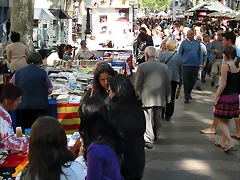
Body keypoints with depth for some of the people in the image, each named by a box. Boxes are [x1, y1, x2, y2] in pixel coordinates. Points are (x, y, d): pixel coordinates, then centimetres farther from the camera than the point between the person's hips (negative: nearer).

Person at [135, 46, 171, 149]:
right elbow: (167, 84, 6)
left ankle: (149, 140, -5)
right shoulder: (164, 67, 1)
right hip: (160, 98, 4)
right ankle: (155, 135, 34)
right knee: (157, 118, 18)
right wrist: (168, 97, 16)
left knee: (148, 119, -1)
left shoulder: (142, 67, -10)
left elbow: (138, 85, -6)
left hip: (147, 99, -4)